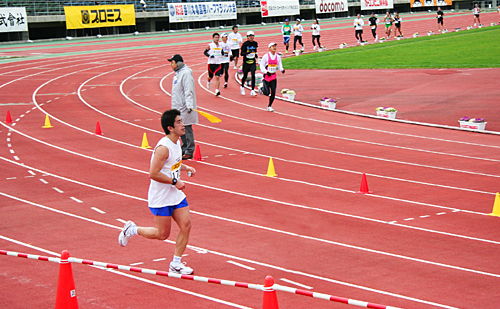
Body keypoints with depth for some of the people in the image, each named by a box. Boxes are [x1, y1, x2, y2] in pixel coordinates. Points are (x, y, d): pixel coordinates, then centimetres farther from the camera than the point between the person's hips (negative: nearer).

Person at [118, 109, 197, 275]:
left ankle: (176, 264, 9)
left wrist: (185, 168, 7)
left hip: (176, 195, 9)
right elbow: (153, 174, -27)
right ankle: (131, 229, 24)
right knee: (162, 234, 1)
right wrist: (175, 182, -21)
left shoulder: (177, 142, 7)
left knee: (186, 226, -1)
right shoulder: (163, 148, -24)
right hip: (161, 198, -8)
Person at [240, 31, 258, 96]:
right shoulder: (245, 44, -10)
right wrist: (248, 52, -29)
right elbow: (242, 53, -14)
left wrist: (256, 55, 9)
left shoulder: (255, 43, 4)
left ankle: (253, 90, -9)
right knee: (245, 76, 9)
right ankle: (242, 87, 36)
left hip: (253, 62, 3)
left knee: (253, 75, -10)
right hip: (246, 62, -3)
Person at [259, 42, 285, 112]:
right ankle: (262, 89, 30)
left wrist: (282, 70, -9)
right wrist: (266, 72, -19)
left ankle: (269, 106, 14)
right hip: (266, 76, -4)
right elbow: (261, 65, -5)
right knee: (267, 93, -6)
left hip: (274, 76, 4)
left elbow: (279, 65, 12)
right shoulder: (266, 56, -10)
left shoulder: (278, 57, 3)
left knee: (273, 93, -1)